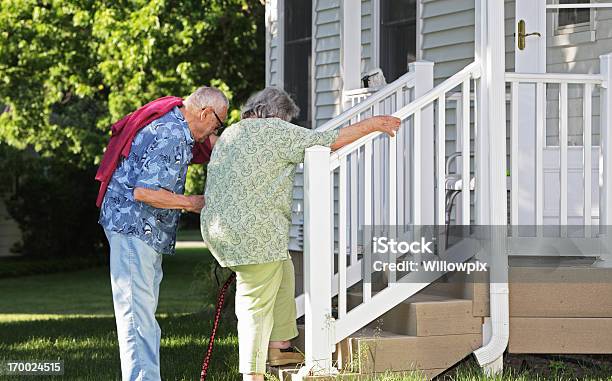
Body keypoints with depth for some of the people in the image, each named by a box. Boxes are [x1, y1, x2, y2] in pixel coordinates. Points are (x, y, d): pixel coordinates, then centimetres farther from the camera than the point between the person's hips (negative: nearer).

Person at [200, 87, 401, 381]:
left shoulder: (230, 134, 20)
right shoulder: (274, 131, -5)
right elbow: (329, 141, -5)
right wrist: (373, 124, 5)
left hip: (219, 228, 9)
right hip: (253, 232, -9)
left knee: (283, 272, 24)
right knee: (257, 303, -4)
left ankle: (278, 346, 24)